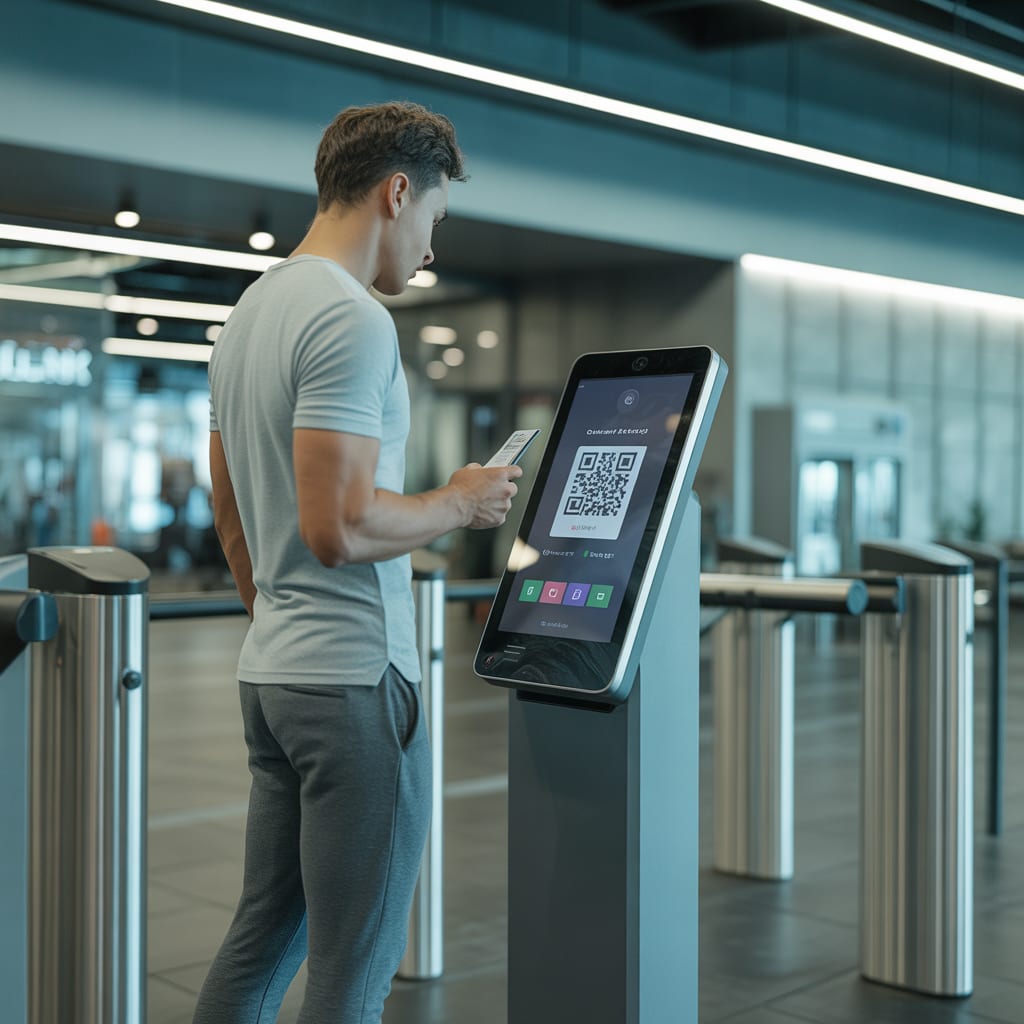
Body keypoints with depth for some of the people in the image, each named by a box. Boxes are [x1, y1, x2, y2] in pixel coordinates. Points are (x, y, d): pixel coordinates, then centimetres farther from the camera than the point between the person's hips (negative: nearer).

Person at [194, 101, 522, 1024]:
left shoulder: (250, 312, 15)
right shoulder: (352, 319, -16)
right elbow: (339, 526, -24)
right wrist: (460, 505, -8)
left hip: (270, 671, 10)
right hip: (355, 677, -10)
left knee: (262, 938, 17)